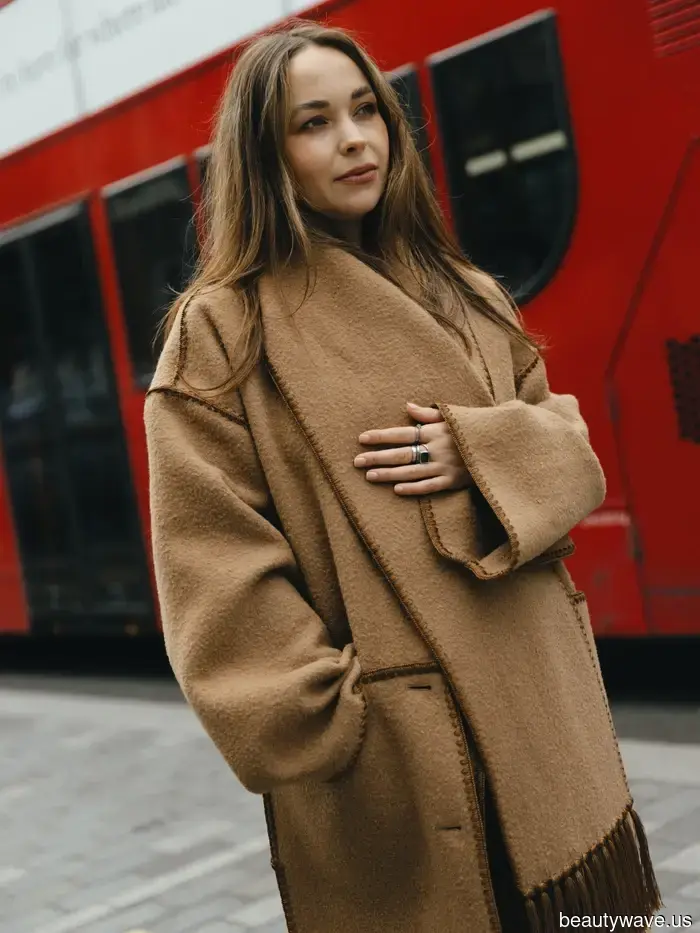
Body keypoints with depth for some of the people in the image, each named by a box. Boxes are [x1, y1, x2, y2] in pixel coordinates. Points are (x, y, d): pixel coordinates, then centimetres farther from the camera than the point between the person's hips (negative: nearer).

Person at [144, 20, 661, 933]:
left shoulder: (466, 297, 12)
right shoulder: (221, 329, -4)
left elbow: (570, 451, 13)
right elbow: (216, 566, -10)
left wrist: (484, 455, -8)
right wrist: (321, 722, -15)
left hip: (541, 713, 5)